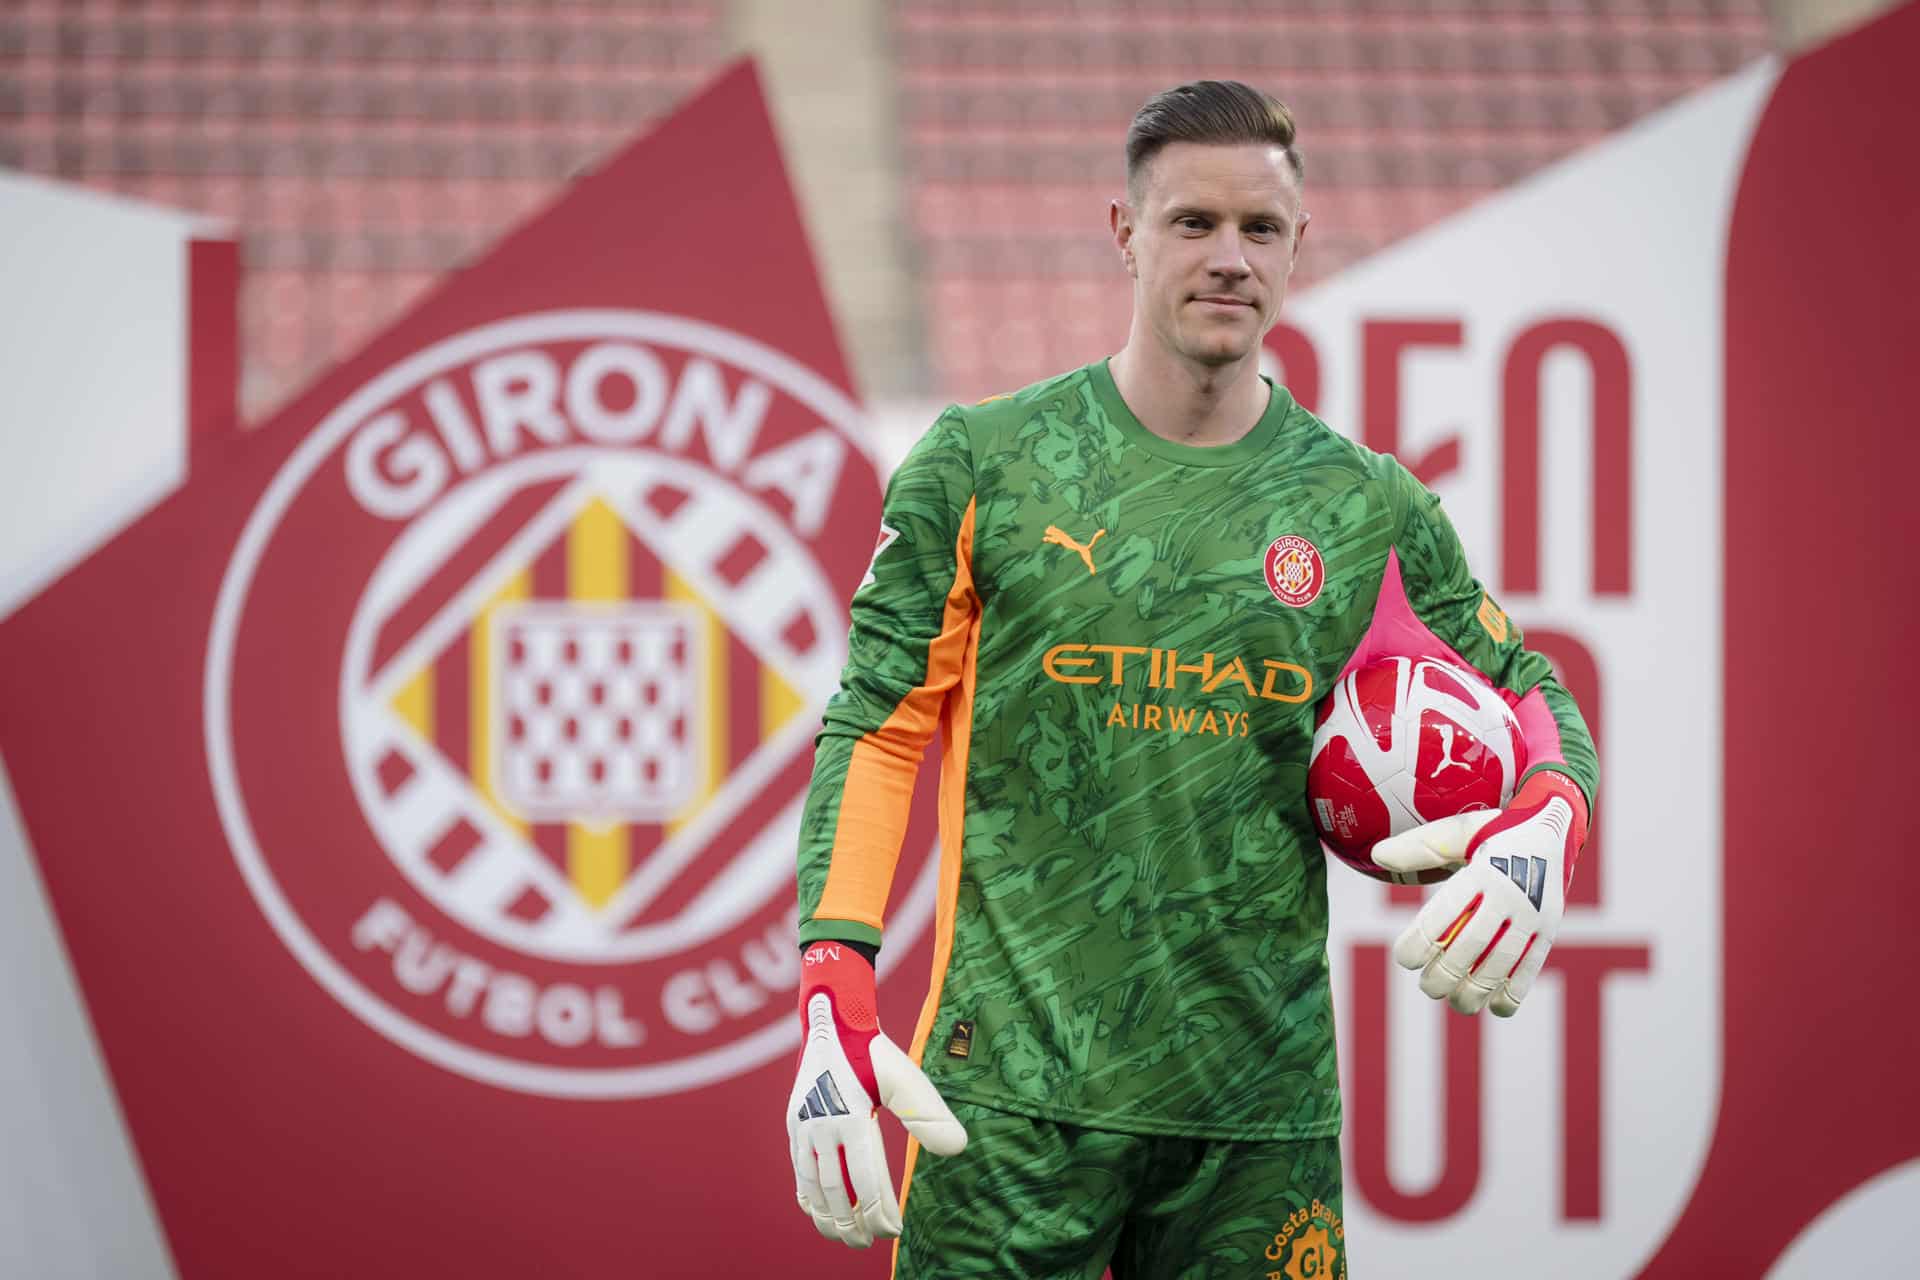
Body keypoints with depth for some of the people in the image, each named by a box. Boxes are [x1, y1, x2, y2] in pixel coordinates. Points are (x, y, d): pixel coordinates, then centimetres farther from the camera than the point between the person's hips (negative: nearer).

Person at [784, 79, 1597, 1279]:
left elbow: (1537, 707, 16)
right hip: (1011, 1087, -2)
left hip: (1261, 1115, 2)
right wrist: (835, 1011, -9)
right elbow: (877, 730, 3)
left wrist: (1545, 825, -9)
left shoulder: (1371, 510, 8)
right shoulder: (983, 464, 3)